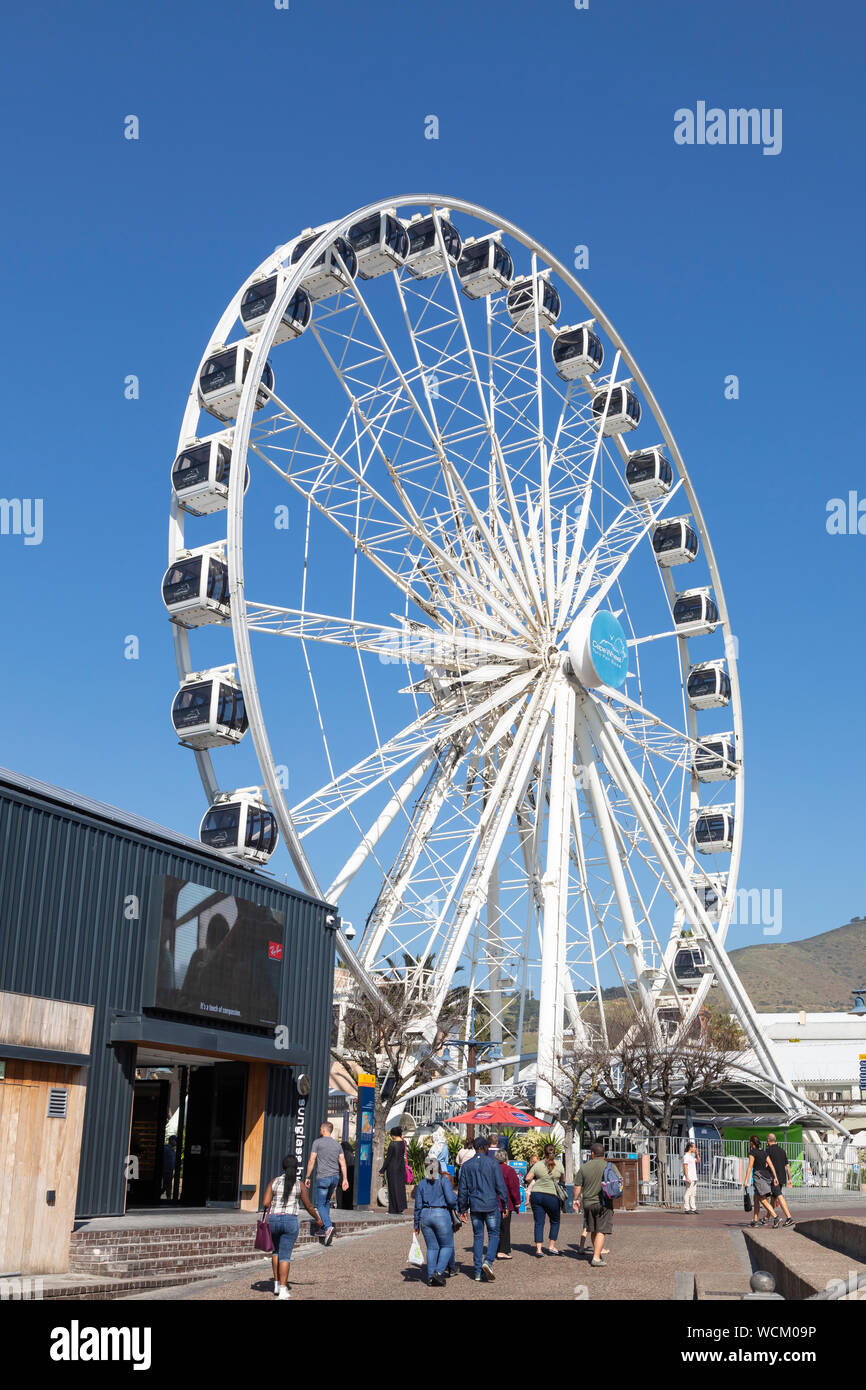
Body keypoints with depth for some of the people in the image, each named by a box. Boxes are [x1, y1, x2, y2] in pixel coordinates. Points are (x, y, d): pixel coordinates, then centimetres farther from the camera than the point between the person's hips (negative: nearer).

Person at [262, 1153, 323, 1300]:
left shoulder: (274, 1181, 2)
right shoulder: (300, 1185, 0)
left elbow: (265, 1203, -3)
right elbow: (308, 1206, 6)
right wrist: (317, 1219, 23)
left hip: (273, 1220, 2)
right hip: (290, 1221, -2)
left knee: (276, 1251, 24)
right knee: (285, 1255, 1)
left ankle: (277, 1284, 22)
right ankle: (283, 1289, -5)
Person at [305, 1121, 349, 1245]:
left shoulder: (317, 1142, -3)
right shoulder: (337, 1144, 12)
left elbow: (311, 1160, -7)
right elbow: (342, 1162, 7)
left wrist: (307, 1177, -1)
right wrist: (345, 1179, 7)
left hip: (323, 1177, -5)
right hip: (335, 1176, 5)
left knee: (320, 1204, -1)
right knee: (327, 1202, 21)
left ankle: (328, 1227, -20)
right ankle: (325, 1226, 21)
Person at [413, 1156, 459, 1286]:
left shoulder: (421, 1184, 9)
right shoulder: (444, 1181, -2)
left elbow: (418, 1206, 10)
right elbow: (451, 1200, -11)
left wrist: (417, 1225, 15)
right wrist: (454, 1207, 12)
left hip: (425, 1215, 4)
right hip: (441, 1214, -4)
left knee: (432, 1247, 11)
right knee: (447, 1246, 7)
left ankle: (431, 1276, 6)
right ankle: (439, 1272, -10)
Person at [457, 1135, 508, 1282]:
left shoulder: (467, 1165, 6)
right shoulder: (492, 1163, -4)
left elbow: (462, 1189, 8)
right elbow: (500, 1186, -5)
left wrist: (462, 1209, 15)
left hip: (475, 1206, 3)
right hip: (491, 1205, -3)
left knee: (477, 1237, 9)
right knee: (494, 1234, 7)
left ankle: (478, 1273, 7)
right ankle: (488, 1261, -15)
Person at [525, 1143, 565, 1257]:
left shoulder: (538, 1164, 0)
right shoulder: (559, 1164, -2)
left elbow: (527, 1178, -2)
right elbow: (563, 1179, 11)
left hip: (536, 1195, 1)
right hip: (551, 1196, -1)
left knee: (538, 1223, 5)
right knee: (555, 1221, 18)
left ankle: (538, 1249, 0)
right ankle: (551, 1247, 17)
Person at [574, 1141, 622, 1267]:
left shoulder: (584, 1167, 0)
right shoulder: (610, 1166, -4)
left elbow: (577, 1187, 1)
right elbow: (620, 1181, -6)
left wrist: (575, 1199, 15)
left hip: (588, 1202, 3)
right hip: (603, 1203, -3)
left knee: (593, 1230, 18)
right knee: (601, 1231, -2)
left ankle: (597, 1252, 31)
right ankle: (596, 1258, -10)